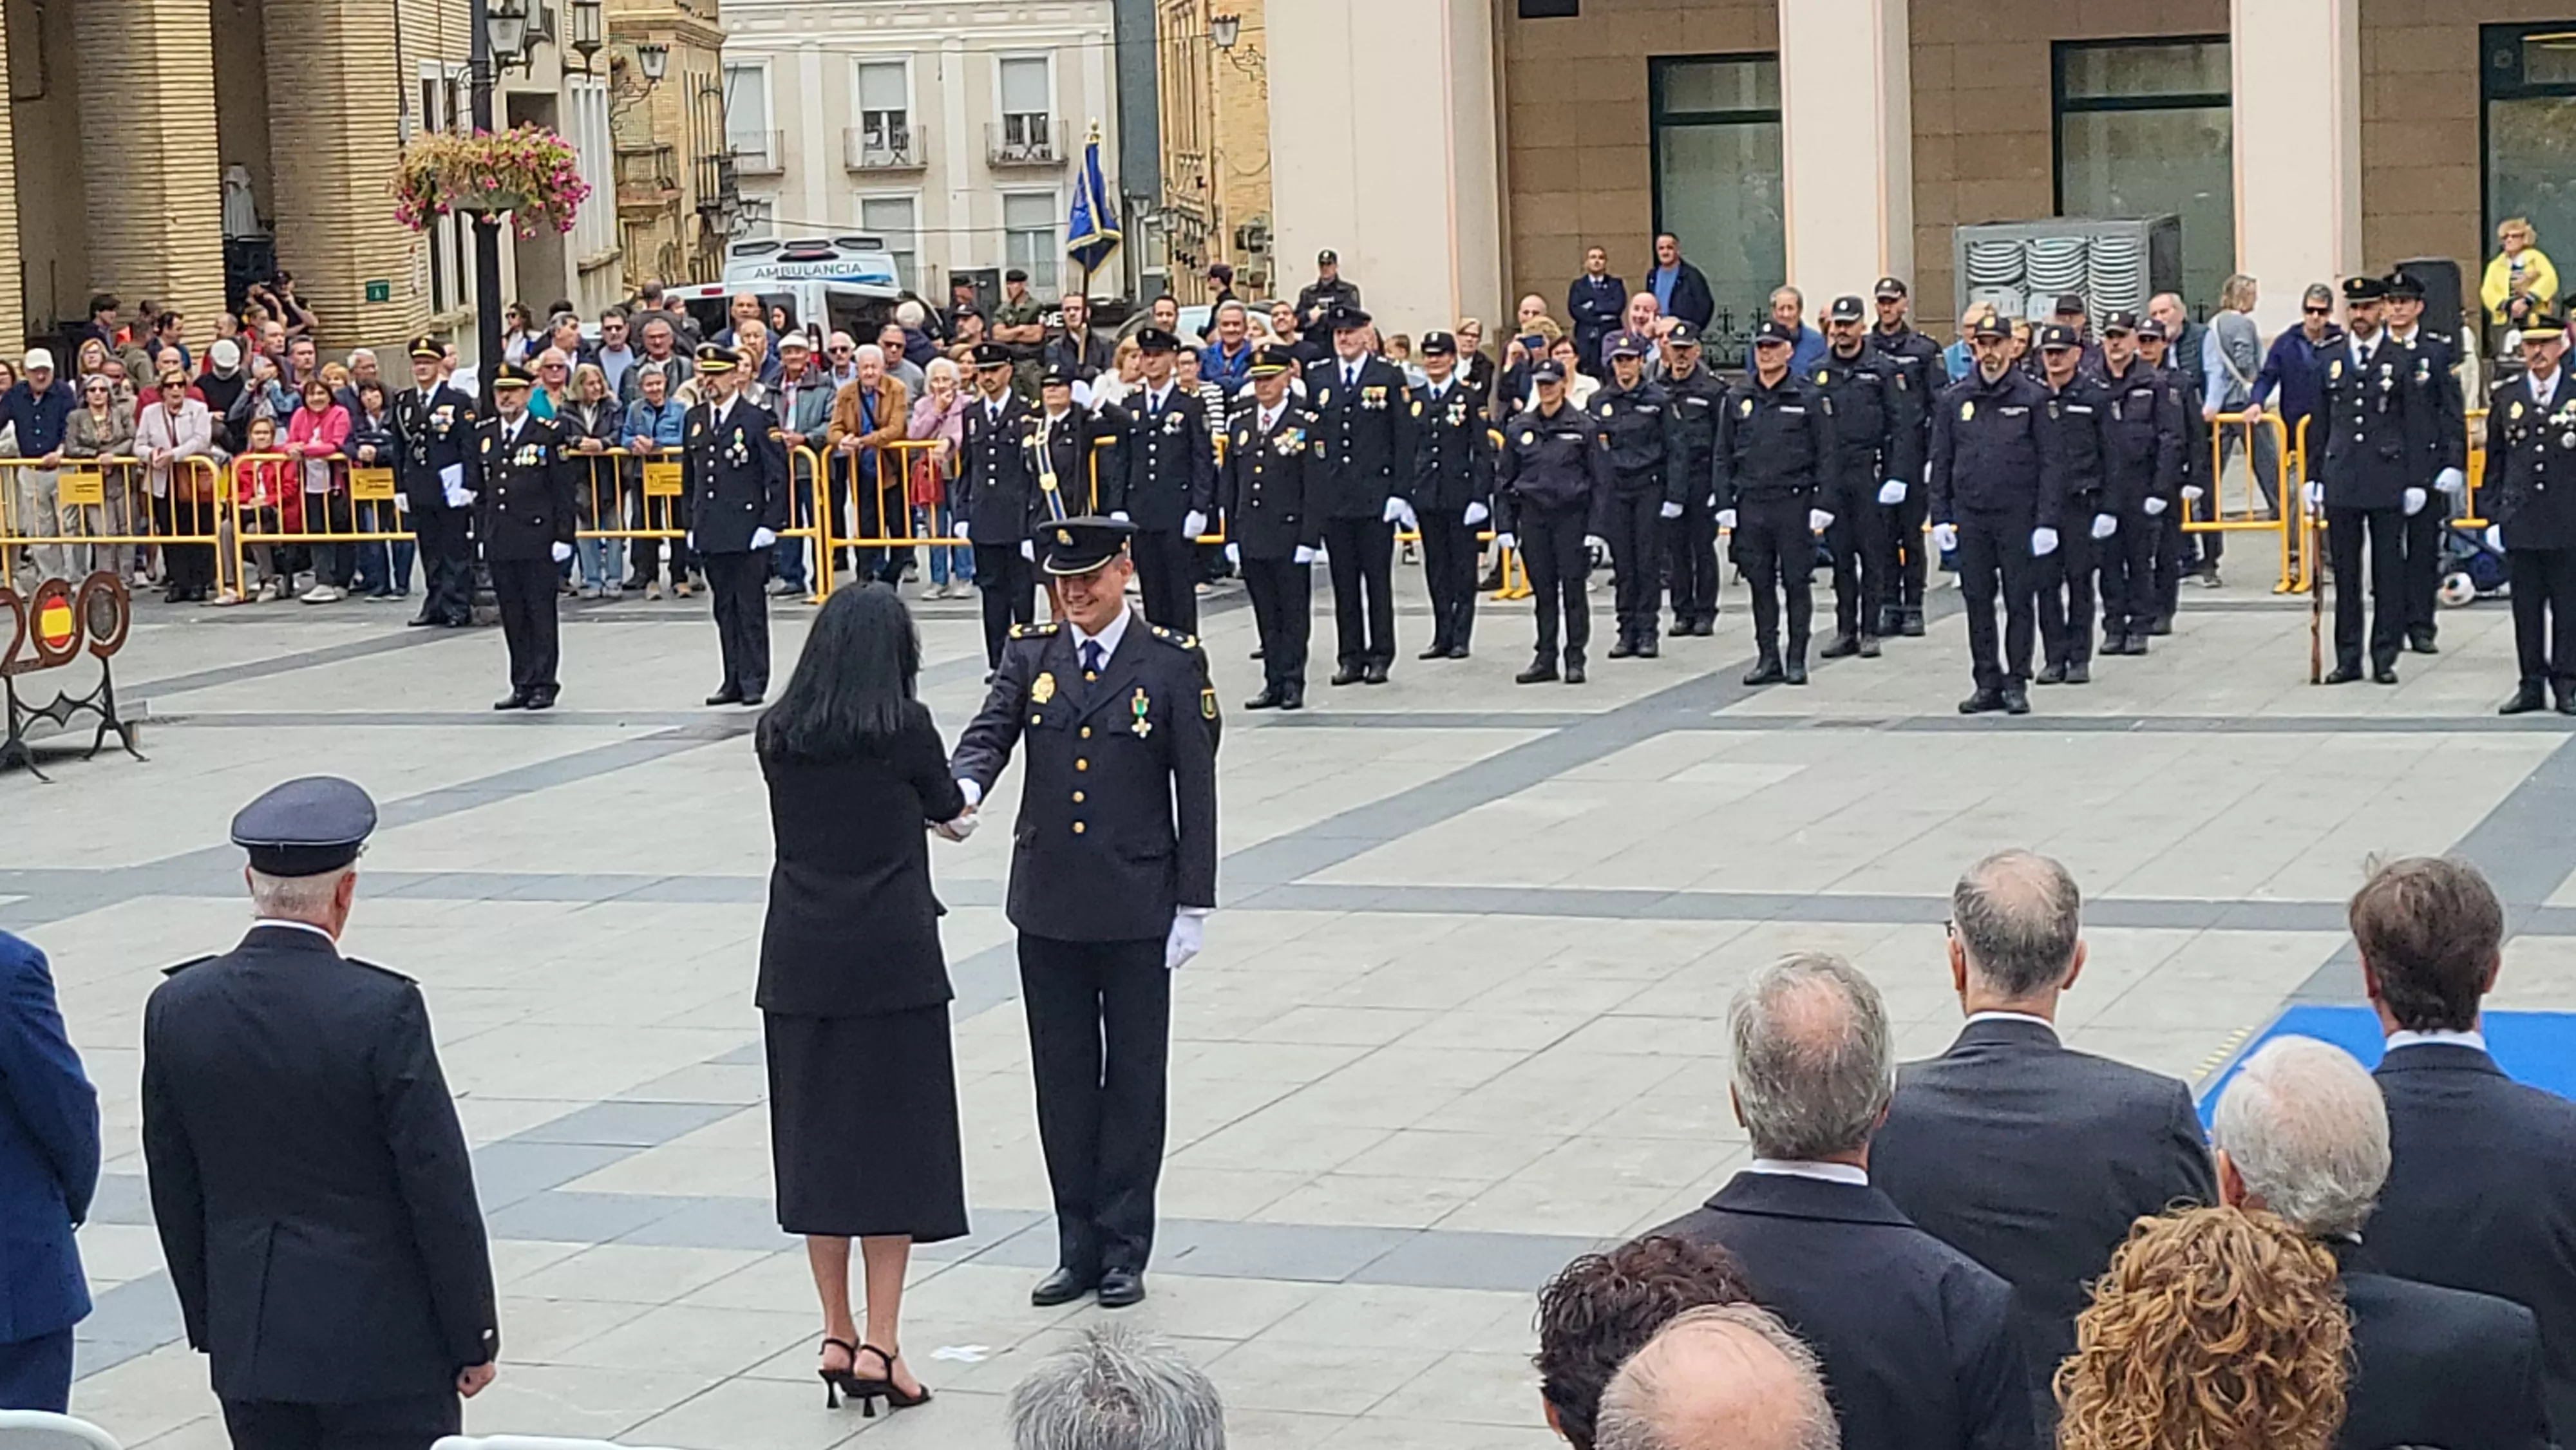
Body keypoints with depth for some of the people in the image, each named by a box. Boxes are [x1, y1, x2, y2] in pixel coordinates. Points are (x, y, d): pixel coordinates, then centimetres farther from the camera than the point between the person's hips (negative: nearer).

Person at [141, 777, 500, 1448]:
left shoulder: (176, 1008, -1)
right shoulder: (384, 1010, -16)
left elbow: (173, 1192, 7)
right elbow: (440, 1188, -12)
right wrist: (474, 1337, -2)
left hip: (249, 1342, 5)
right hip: (381, 1343, -4)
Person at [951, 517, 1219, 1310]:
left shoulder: (1172, 663, -3)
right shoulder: (1029, 654, 5)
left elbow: (1196, 789, -3)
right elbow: (992, 729, -9)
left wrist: (1193, 905, -6)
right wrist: (964, 788, -33)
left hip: (1136, 908, -3)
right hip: (1048, 906, 3)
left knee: (1133, 1077, 5)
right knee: (1063, 1079, 9)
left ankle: (1124, 1250, 15)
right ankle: (1078, 1249, 19)